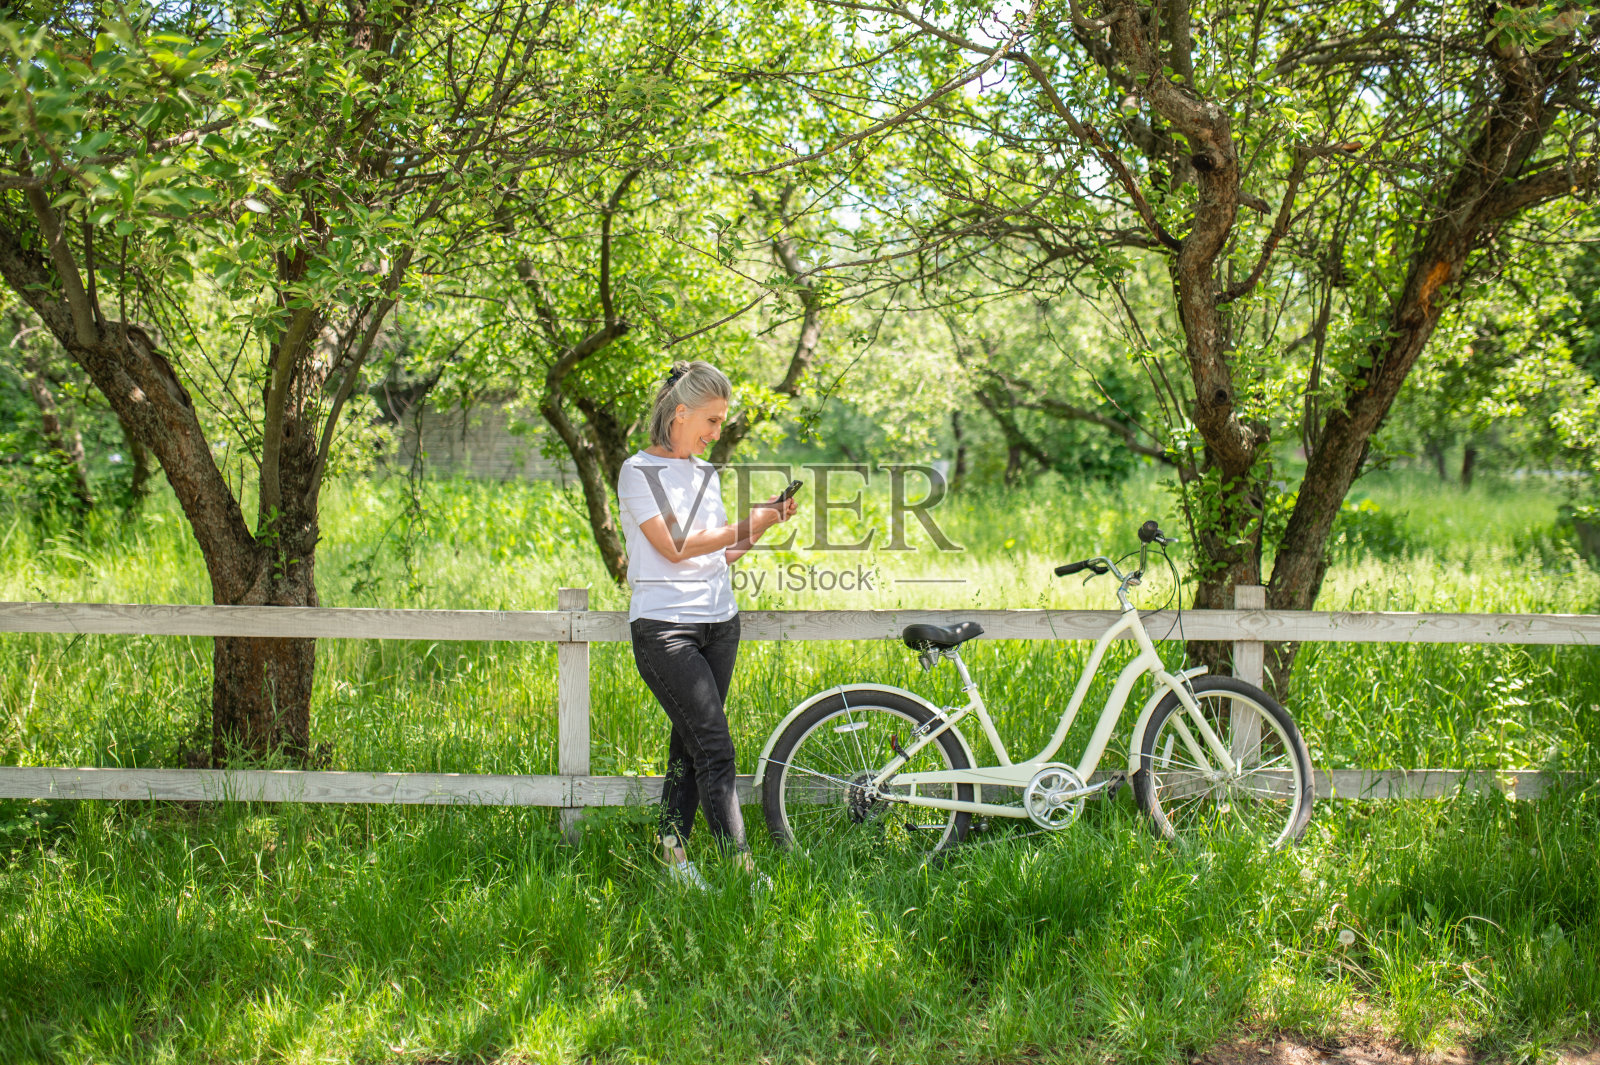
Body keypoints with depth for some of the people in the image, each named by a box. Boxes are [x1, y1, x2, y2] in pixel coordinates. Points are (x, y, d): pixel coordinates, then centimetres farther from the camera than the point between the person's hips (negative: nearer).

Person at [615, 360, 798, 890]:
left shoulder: (705, 474, 16)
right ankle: (740, 866, -13)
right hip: (664, 627, -7)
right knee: (715, 748, -13)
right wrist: (746, 524, -14)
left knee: (691, 744, 8)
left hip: (718, 625, 7)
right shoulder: (639, 471, -5)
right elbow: (675, 547, -14)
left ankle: (673, 851, 17)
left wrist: (766, 522, 5)